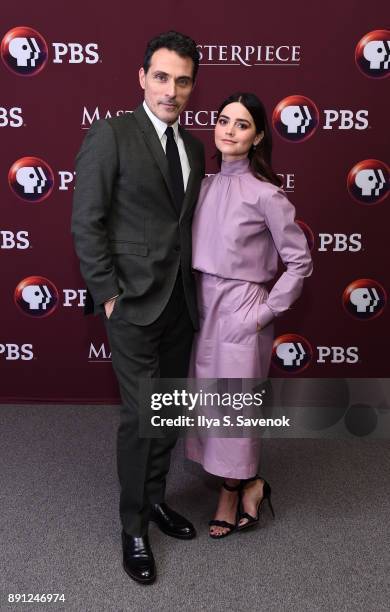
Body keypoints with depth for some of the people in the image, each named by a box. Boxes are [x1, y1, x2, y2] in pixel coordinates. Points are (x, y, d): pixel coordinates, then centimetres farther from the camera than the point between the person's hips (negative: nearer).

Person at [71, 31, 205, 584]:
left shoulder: (193, 147, 12)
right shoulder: (110, 135, -8)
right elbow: (86, 223, -10)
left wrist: (195, 288, 9)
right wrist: (107, 295, -12)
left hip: (181, 302, 7)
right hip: (134, 303, -6)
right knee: (140, 414, -2)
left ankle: (155, 498, 34)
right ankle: (134, 530, 17)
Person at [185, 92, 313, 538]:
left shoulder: (265, 193, -12)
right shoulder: (207, 185, 6)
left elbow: (299, 262, -8)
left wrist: (266, 313, -10)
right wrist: (194, 303, 5)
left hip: (240, 312, -6)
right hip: (204, 306, 7)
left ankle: (232, 494, 30)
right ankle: (248, 485, 34)